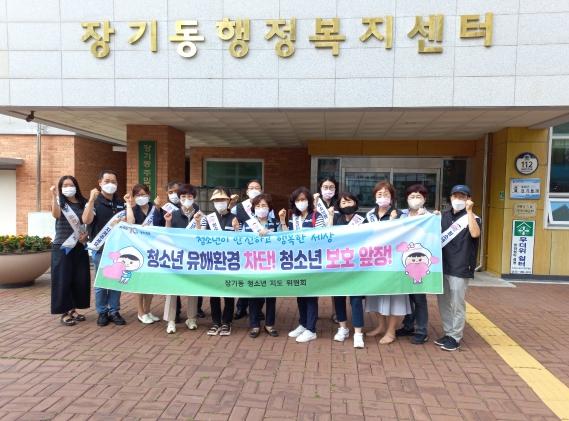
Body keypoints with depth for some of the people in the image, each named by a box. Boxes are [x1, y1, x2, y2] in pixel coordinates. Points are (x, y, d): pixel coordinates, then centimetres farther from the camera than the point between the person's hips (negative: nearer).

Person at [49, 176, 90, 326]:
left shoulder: (83, 203, 7)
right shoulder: (59, 202, -1)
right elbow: (56, 215, -24)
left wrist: (86, 234, -7)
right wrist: (54, 196, -29)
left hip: (80, 247, 4)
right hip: (62, 247, -4)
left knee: (80, 279, 6)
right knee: (63, 280, -2)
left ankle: (73, 309, 20)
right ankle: (64, 313, 8)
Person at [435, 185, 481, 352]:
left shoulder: (472, 217, -4)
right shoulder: (445, 216, 12)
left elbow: (475, 234, -26)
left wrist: (469, 211, -25)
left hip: (460, 268, -6)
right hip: (443, 266, 6)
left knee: (457, 304, 1)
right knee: (443, 302, 12)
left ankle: (455, 337, 12)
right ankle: (448, 333, 26)